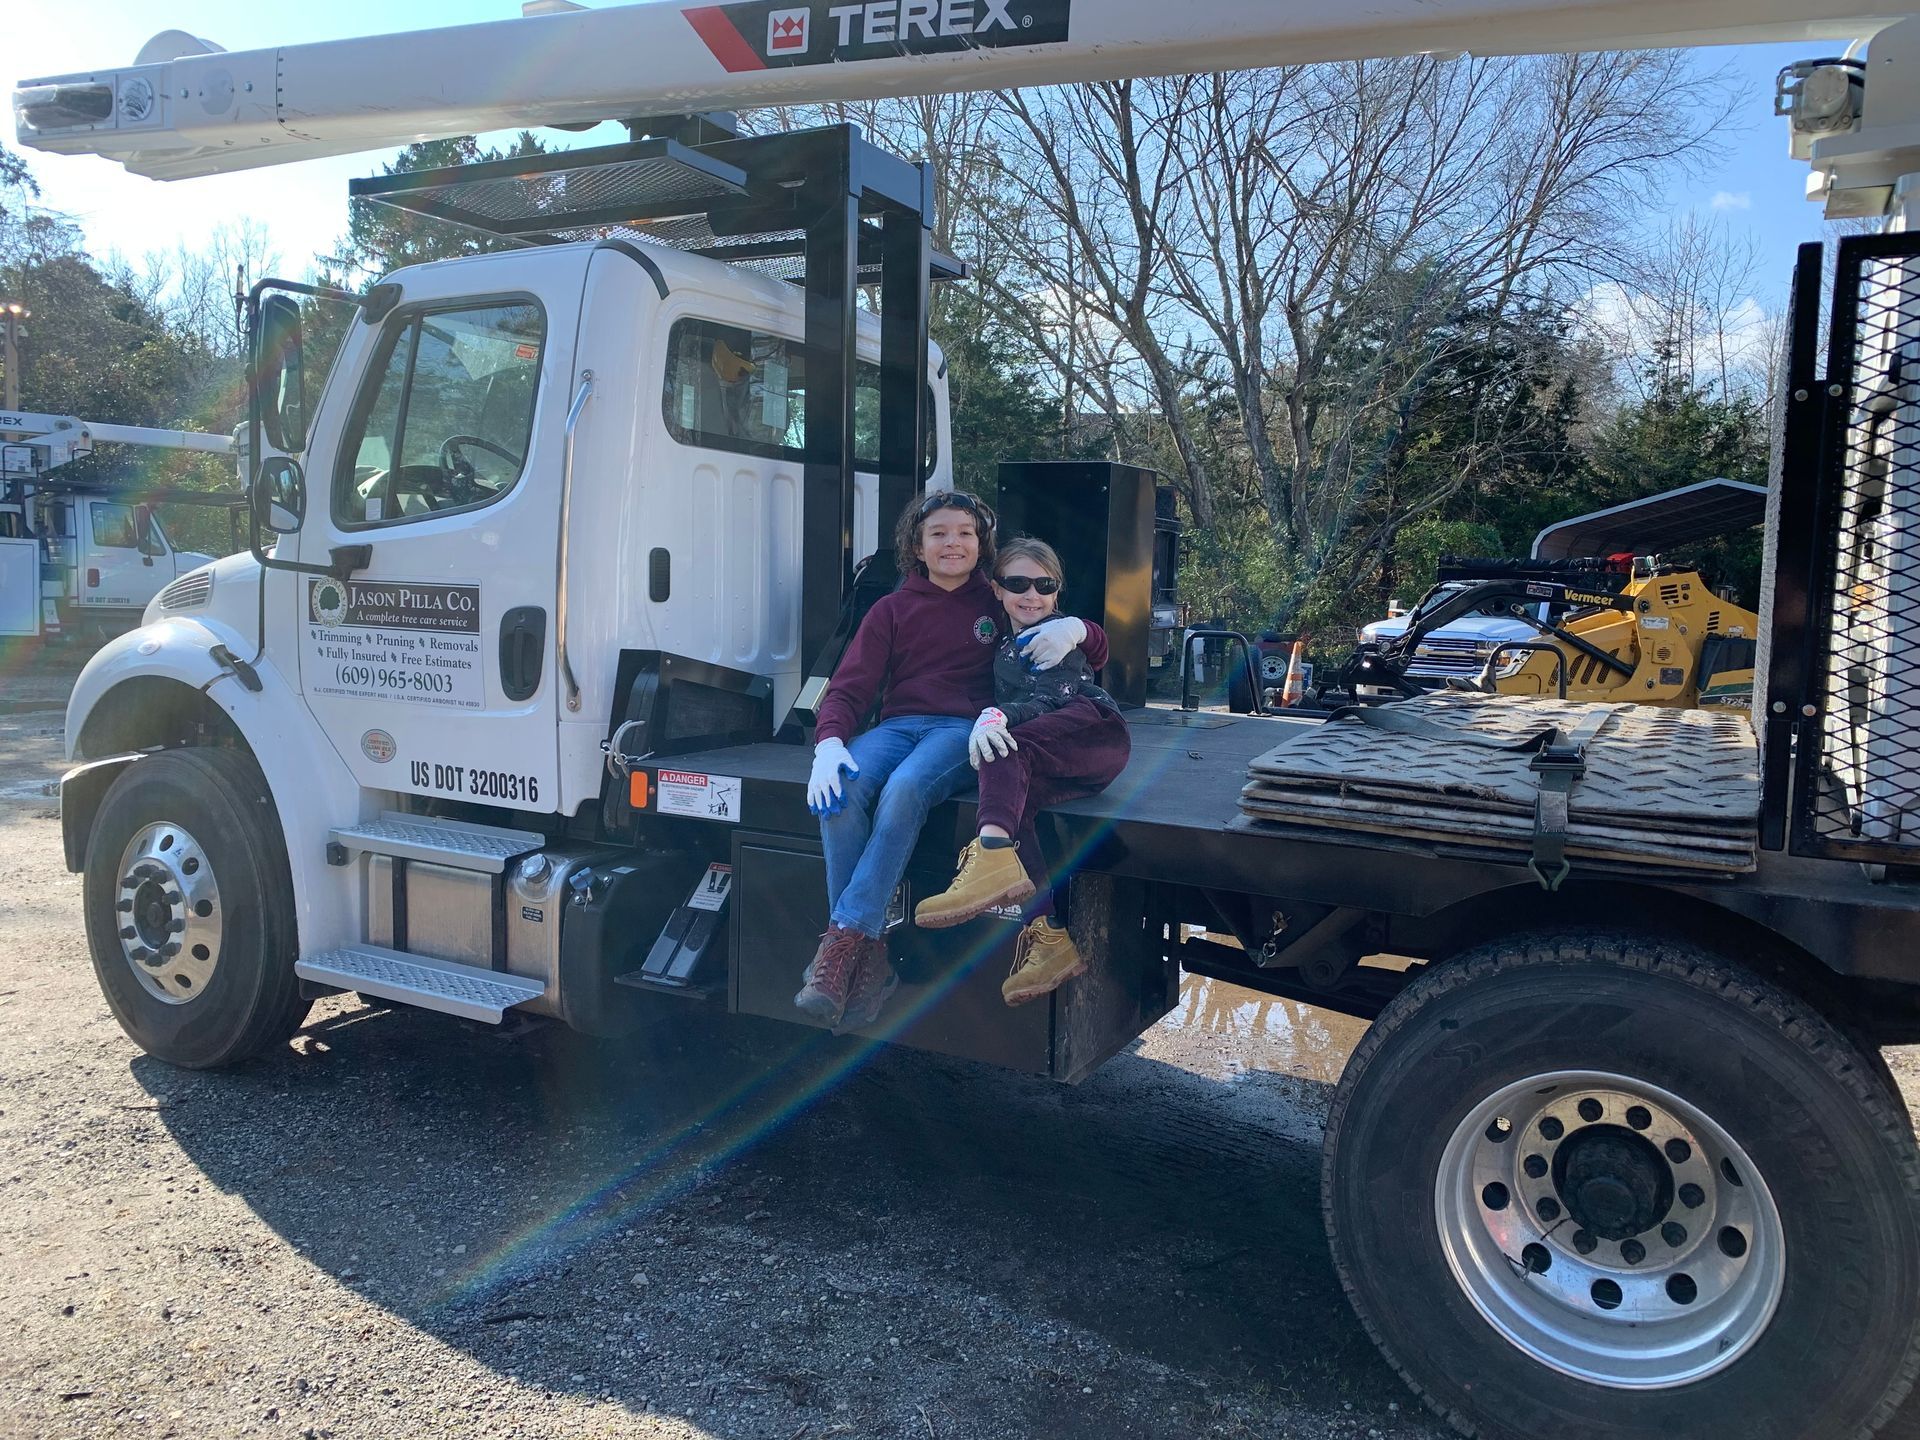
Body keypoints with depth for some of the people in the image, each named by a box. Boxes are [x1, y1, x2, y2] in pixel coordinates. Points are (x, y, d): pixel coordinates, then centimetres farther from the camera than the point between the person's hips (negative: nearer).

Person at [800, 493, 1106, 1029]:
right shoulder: (893, 609, 19)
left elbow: (1098, 645, 20)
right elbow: (848, 688, 8)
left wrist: (1073, 629, -7)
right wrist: (829, 744, -14)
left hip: (965, 728, -2)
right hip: (897, 725, 2)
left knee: (904, 790, -37)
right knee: (842, 793, -32)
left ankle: (844, 940, -37)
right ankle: (869, 960, -32)